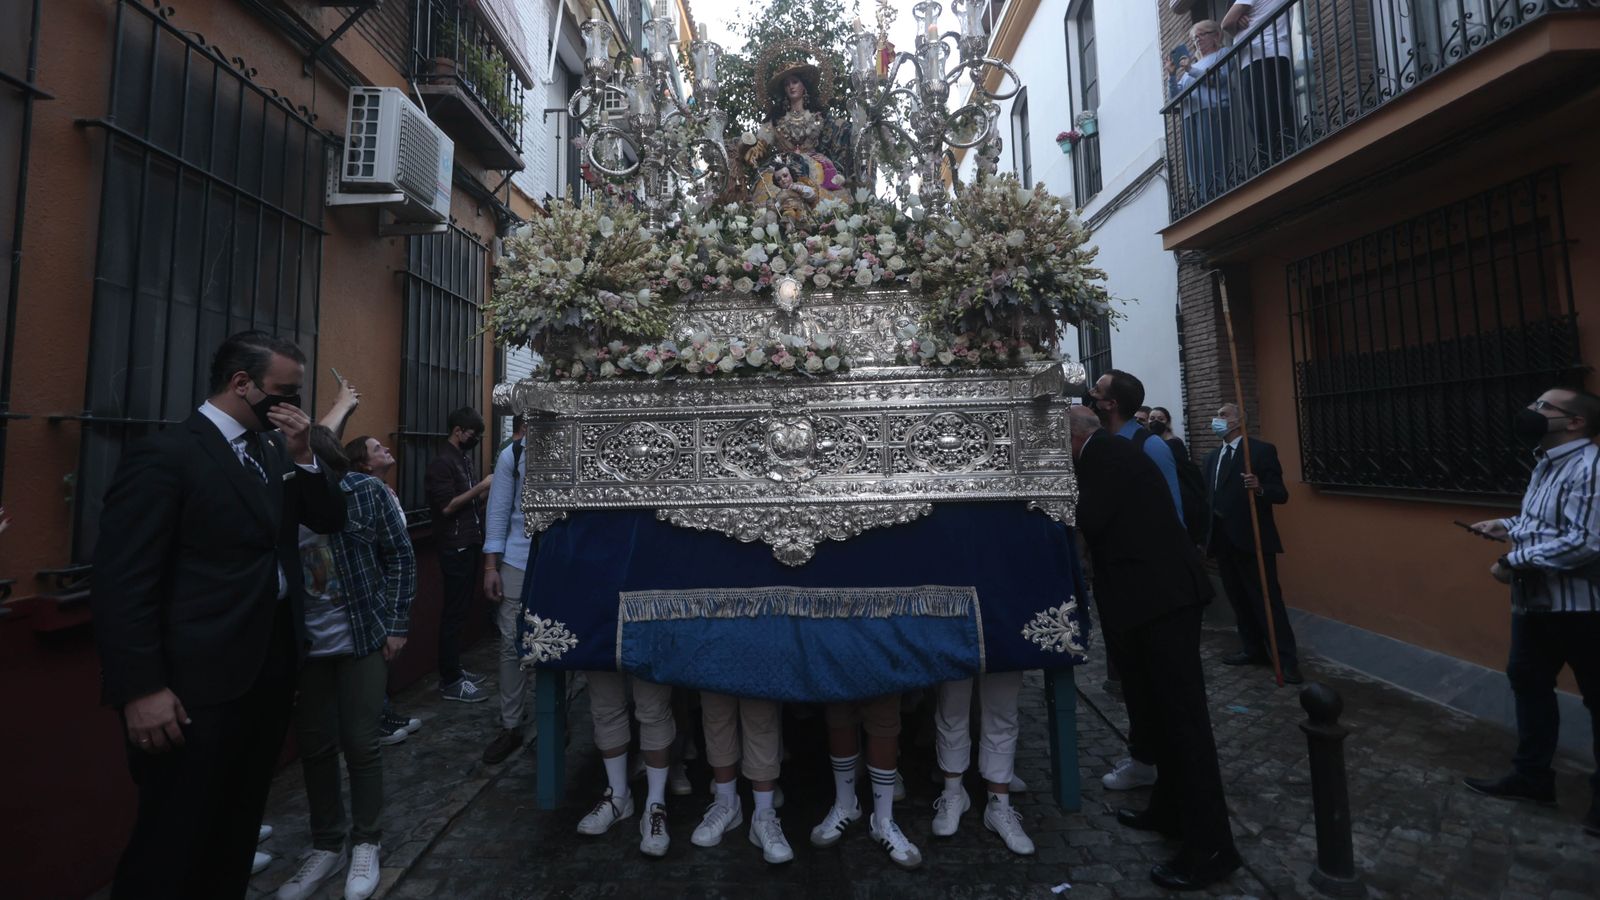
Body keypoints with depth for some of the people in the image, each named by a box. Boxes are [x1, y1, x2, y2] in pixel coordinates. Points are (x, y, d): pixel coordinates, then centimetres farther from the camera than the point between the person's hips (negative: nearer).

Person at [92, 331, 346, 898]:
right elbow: (122, 584, -17)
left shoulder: (273, 450, 8)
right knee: (175, 843, 8)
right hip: (202, 685, -7)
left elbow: (330, 521, 7)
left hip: (272, 669, 7)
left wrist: (301, 456, -6)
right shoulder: (165, 454, -14)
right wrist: (142, 690, -19)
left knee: (239, 825, 22)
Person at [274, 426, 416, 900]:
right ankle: (326, 845, 34)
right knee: (314, 746, 13)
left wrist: (396, 624, -6)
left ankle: (366, 844, 27)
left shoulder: (366, 492, -10)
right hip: (305, 644, 2)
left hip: (363, 639, -2)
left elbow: (400, 557, -4)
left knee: (360, 744, 6)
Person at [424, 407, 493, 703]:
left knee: (459, 610, 14)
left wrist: (488, 492, 5)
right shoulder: (442, 462, -13)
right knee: (453, 613, -3)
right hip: (455, 548, -9)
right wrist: (481, 487, -18)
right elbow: (448, 506, -20)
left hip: (468, 545, 9)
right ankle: (450, 682, 5)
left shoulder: (463, 458, 14)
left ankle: (453, 670, 24)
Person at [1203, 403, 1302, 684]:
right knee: (1238, 599, 15)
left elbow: (1281, 494, -12)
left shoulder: (1262, 450, -6)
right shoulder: (1212, 457, 14)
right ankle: (1253, 650, 28)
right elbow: (1204, 495, 12)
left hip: (1252, 538, -7)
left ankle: (1287, 660, 8)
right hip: (1222, 539, 7)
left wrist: (1259, 488, -31)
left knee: (1267, 599, -1)